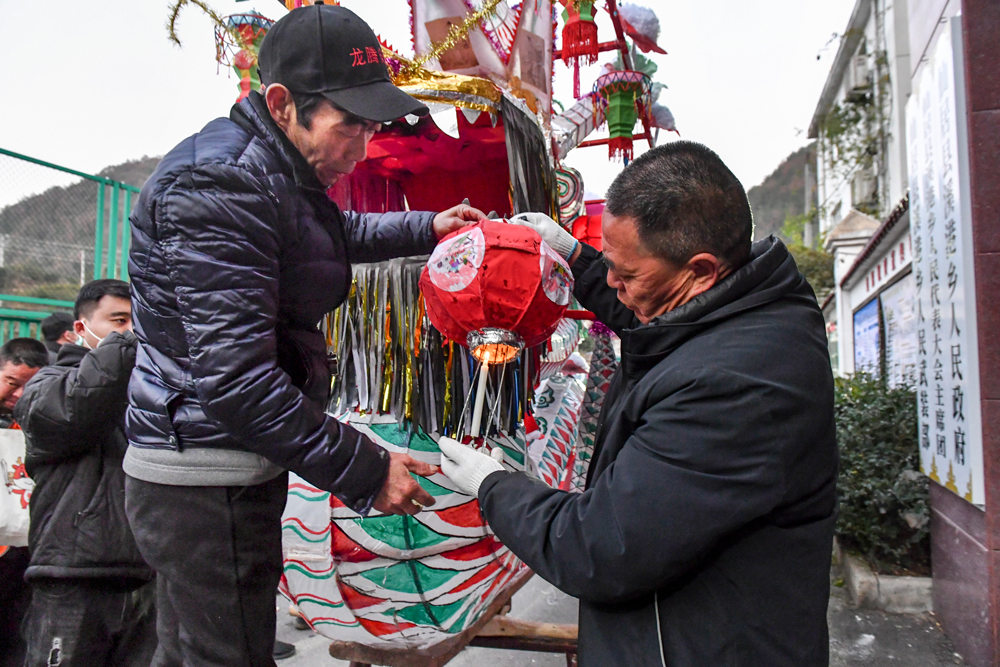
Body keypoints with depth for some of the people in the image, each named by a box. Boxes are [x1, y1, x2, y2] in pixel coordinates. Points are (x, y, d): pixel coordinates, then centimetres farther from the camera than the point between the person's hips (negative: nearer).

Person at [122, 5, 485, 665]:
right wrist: (365, 470, -21)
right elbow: (235, 380, -27)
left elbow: (339, 233, 37)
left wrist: (425, 227, 27)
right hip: (206, 482, -10)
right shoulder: (220, 183, -20)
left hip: (234, 472, 10)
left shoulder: (277, 171, 13)